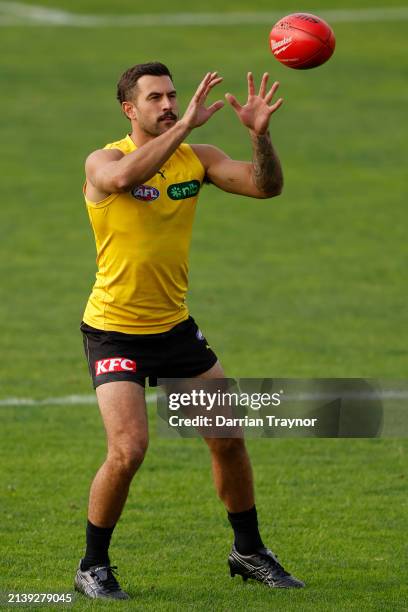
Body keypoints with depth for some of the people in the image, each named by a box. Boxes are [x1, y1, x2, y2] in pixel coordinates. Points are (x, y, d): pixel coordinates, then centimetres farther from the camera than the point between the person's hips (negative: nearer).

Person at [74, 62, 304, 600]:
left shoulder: (196, 158, 1)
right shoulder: (103, 161, -14)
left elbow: (266, 186, -7)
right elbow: (122, 177, -38)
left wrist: (260, 135, -26)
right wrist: (185, 126, -43)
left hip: (174, 327, 5)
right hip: (115, 329, -5)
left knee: (230, 437, 6)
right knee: (128, 449, -18)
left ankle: (249, 551, 26)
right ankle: (93, 566, 2)